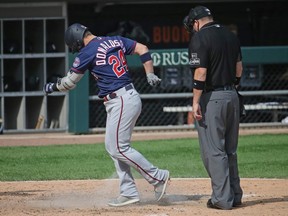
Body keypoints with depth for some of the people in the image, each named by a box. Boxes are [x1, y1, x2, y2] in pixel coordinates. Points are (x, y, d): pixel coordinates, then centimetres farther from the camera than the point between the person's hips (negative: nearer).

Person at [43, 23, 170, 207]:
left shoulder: (87, 52, -9)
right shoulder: (116, 41, 12)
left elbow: (69, 82, -1)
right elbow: (143, 49, 7)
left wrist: (52, 87, 18)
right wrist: (150, 75, 8)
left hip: (120, 102, -9)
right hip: (131, 97, 9)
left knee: (118, 148, -7)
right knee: (114, 147, 13)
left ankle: (158, 177, -5)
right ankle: (129, 192, 12)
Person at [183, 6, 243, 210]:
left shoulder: (200, 39, -12)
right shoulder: (231, 36, 11)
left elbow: (200, 73, -18)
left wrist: (196, 102, -15)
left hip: (211, 98, -7)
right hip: (232, 95, 7)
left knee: (213, 151, -3)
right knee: (230, 149, 16)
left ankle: (222, 198, -5)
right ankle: (235, 194, 20)